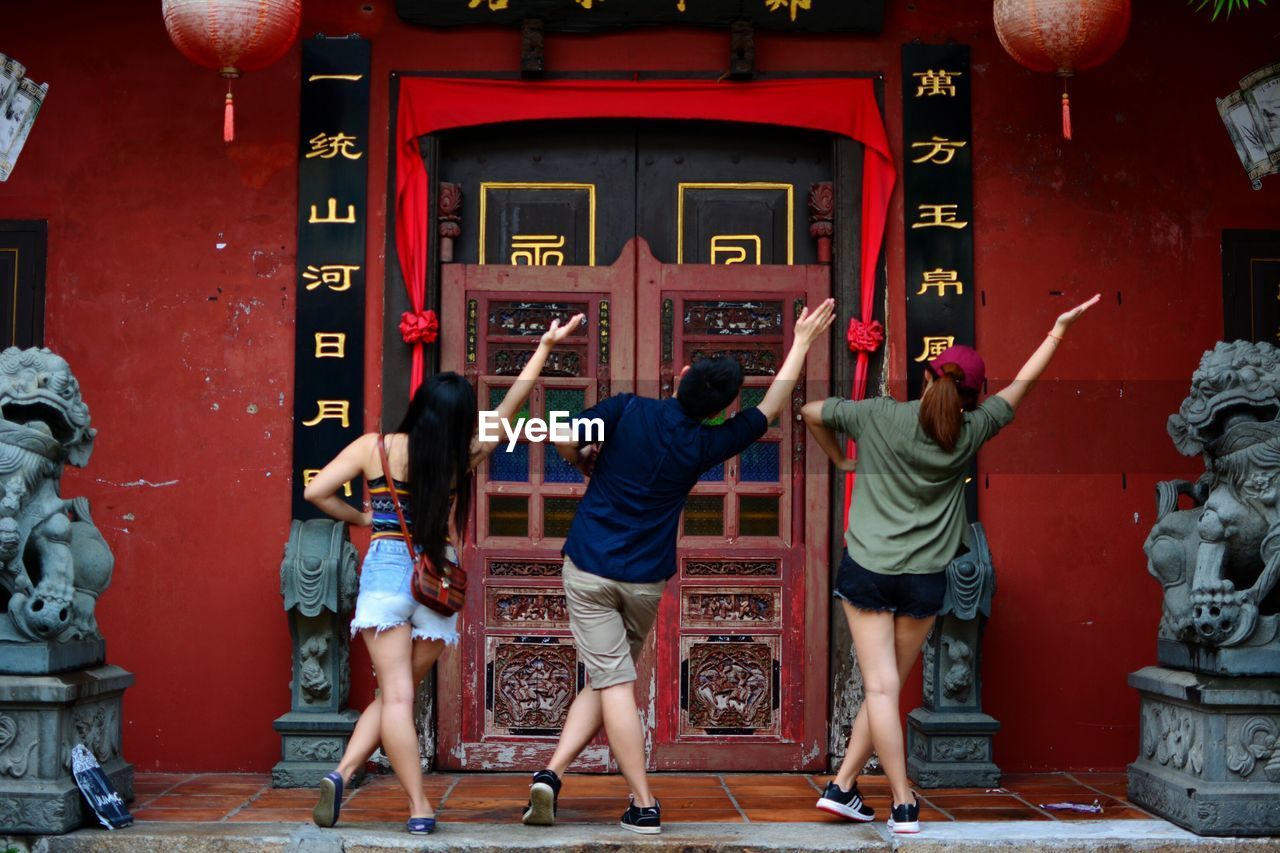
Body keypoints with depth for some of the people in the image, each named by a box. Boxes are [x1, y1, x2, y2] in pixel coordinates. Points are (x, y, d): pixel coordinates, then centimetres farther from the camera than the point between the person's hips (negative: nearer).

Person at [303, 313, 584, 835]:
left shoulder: (373, 448, -3)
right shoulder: (461, 459, -3)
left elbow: (316, 492, -5)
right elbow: (509, 408, 1)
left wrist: (361, 519, 11)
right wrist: (546, 347, 4)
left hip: (386, 572, 0)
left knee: (396, 694, -2)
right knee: (397, 695, 12)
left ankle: (420, 808, -11)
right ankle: (344, 772, -2)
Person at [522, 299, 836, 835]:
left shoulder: (628, 410, -9)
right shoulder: (703, 446, -5)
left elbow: (565, 442, -13)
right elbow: (771, 407, 7)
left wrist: (585, 462, 11)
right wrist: (803, 341, 16)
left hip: (588, 566, -1)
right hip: (645, 581, 1)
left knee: (613, 683, 0)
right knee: (606, 681, 17)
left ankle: (644, 806, -3)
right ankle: (553, 774, 6)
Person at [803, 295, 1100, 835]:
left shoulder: (879, 416, -6)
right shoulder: (969, 434, -2)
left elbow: (811, 413, 6)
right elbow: (1021, 385, 11)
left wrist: (839, 460, 23)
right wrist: (1059, 329, 23)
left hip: (866, 569, -1)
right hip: (924, 581, 1)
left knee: (881, 688, 0)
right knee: (887, 687, 13)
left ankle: (904, 806, -1)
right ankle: (842, 785, 15)